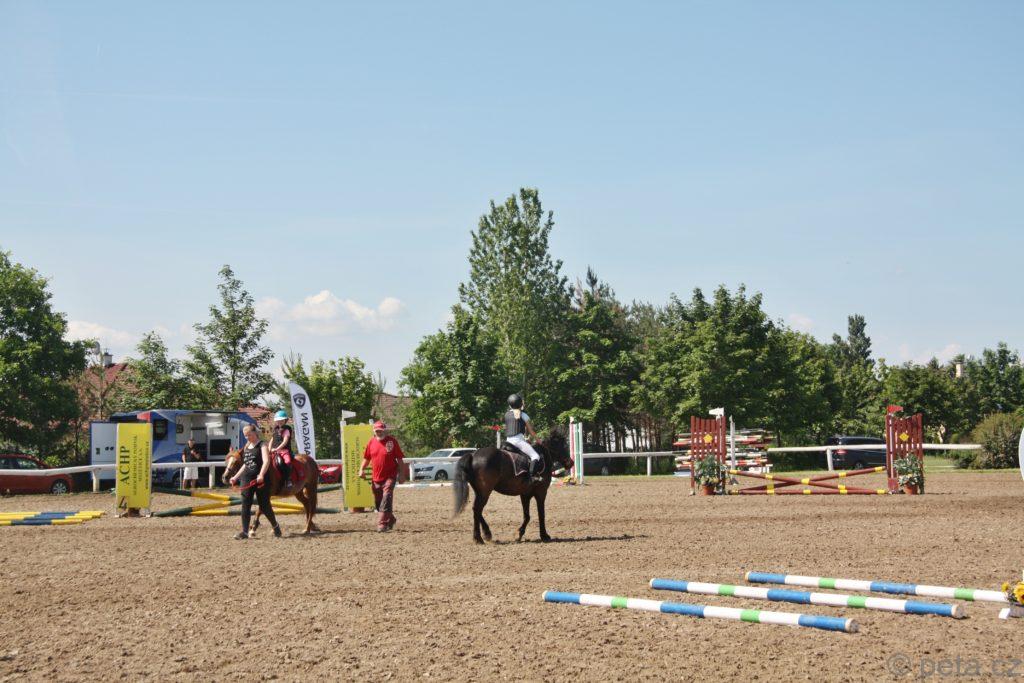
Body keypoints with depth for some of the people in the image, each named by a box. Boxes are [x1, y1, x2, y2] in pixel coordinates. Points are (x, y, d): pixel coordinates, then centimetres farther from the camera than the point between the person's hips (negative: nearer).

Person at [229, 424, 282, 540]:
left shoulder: (262, 445, -5)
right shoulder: (246, 447, 16)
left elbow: (266, 461, -20)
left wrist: (261, 474, -35)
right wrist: (235, 477, 21)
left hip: (260, 480, -6)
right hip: (246, 479, 6)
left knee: (264, 506, 2)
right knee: (245, 506, -2)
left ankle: (275, 526, 23)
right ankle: (245, 532, -1)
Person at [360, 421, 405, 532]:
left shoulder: (392, 441, -5)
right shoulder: (371, 442, 7)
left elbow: (399, 459, -3)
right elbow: (366, 458, 16)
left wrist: (400, 474, -6)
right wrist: (362, 469, 2)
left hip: (389, 477, -5)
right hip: (376, 478, 5)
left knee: (386, 499, -15)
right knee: (378, 502, 12)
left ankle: (382, 524, -17)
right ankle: (390, 519, 31)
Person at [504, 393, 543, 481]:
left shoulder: (507, 415, 14)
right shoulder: (523, 415, -1)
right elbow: (531, 431, 3)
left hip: (508, 440, 6)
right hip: (519, 440, -6)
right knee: (535, 456, -12)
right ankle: (532, 474, -30)